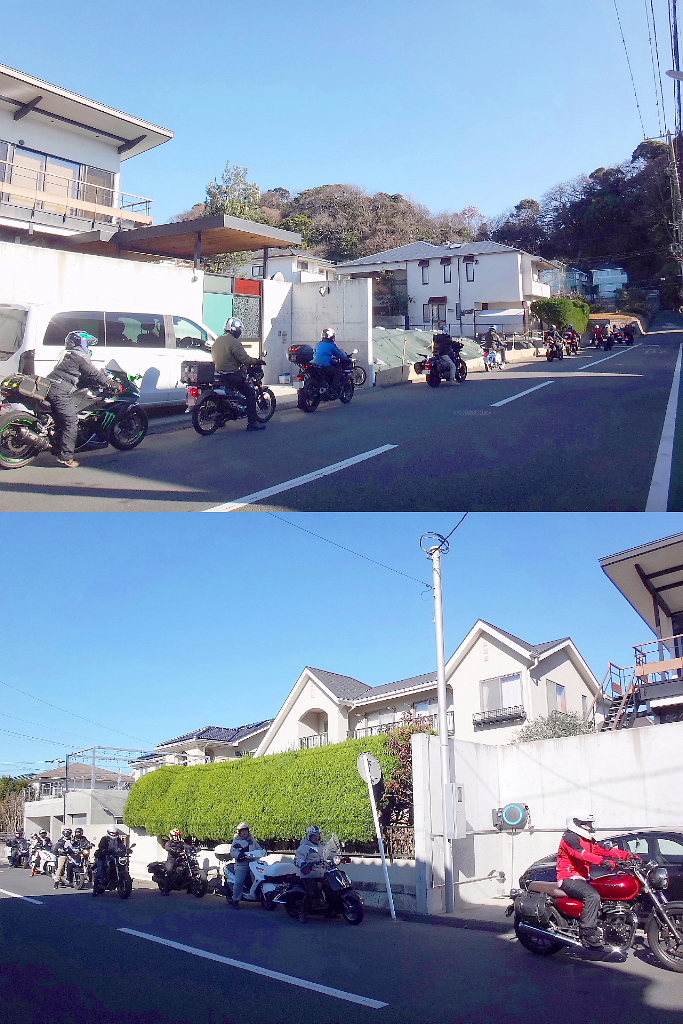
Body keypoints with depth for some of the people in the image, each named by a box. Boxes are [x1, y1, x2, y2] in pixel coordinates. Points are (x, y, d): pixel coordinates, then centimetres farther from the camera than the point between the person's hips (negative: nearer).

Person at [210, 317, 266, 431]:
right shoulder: (234, 342, -14)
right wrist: (256, 361, -4)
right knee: (250, 393, -2)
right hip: (231, 376, -9)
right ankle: (252, 423, -7)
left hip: (218, 374, 9)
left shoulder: (217, 341, 14)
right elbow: (243, 358, -19)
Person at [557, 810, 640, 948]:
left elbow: (603, 850, 9)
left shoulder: (588, 841, 19)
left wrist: (628, 855, -3)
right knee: (593, 896, -32)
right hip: (569, 879, -10)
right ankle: (587, 933, -34)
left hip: (582, 878, 10)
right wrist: (603, 861, -43)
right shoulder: (570, 838, -11)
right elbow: (582, 854, -29)